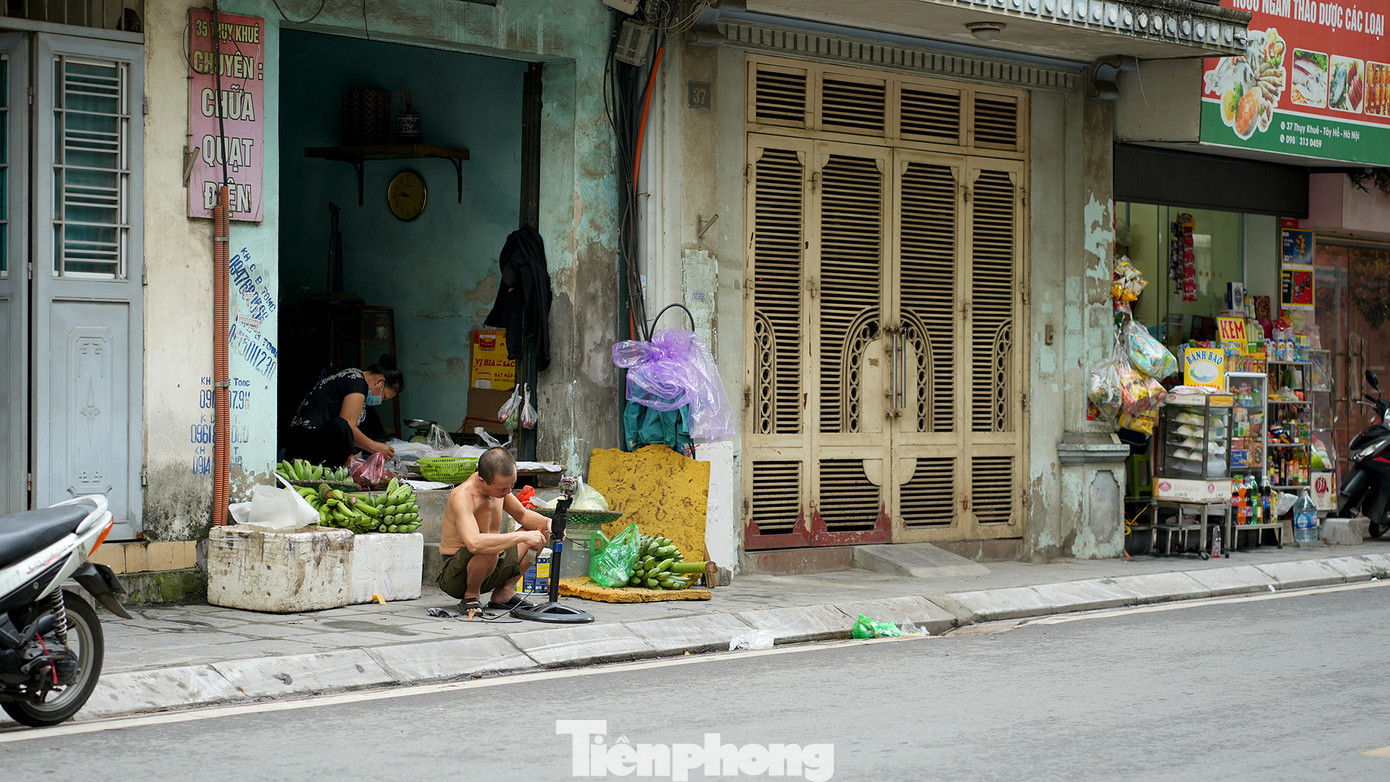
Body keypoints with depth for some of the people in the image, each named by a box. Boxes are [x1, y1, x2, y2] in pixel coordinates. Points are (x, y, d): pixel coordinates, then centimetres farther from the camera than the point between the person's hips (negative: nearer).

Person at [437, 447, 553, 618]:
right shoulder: (463, 495, -28)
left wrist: (547, 522, -7)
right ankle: (471, 596, -11)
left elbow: (522, 515, 15)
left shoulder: (499, 484, -3)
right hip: (454, 577, -8)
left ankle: (504, 593, 7)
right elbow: (474, 543, -45)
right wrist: (523, 536, -39)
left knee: (540, 532, 8)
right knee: (488, 549, -39)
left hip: (490, 568, 9)